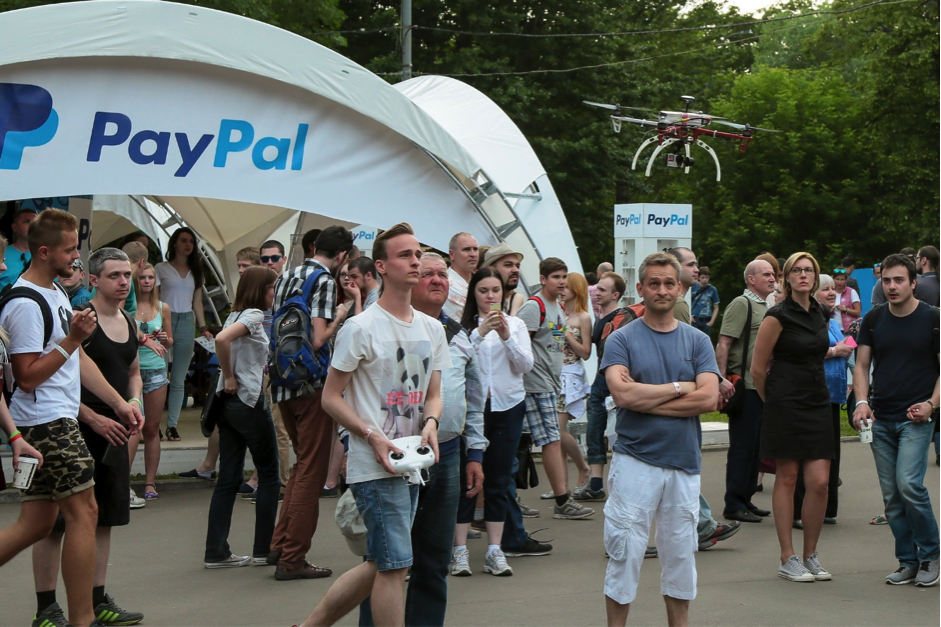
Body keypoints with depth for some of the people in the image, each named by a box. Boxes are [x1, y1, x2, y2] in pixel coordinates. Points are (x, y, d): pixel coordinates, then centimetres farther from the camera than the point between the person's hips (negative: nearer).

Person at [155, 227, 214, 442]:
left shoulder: (195, 271, 16)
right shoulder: (161, 268, 5)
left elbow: (197, 303, 16)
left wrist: (203, 328, 5)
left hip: (186, 323, 4)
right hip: (165, 321, -4)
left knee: (179, 379, 3)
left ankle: (172, 425, 5)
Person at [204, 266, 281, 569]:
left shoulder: (235, 315, 15)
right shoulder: (254, 315, -11)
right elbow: (222, 339, -27)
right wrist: (230, 377, -16)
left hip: (228, 403, 8)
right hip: (249, 402, -8)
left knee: (229, 477, 7)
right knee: (269, 475, 4)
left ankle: (216, 552, 5)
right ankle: (264, 549, 7)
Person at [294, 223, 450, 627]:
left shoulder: (431, 329, 12)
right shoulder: (361, 328, -9)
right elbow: (331, 397, -7)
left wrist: (430, 422, -6)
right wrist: (373, 436, -19)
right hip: (375, 467, -8)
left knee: (381, 565, 13)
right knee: (395, 564, -8)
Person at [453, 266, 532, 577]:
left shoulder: (516, 324, 9)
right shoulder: (464, 325, 1)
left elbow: (526, 365, 0)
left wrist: (507, 337, -14)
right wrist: (480, 333, -21)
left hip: (507, 406, 2)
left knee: (499, 479, 5)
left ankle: (494, 551, 8)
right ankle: (460, 550, 2)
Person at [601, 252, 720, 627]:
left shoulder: (697, 341, 7)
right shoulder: (622, 339, 0)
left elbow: (708, 399, -6)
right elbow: (622, 394, -16)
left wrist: (646, 398, -10)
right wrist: (679, 388, -7)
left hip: (684, 461, 3)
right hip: (635, 460, -3)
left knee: (681, 556, 10)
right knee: (624, 555, -2)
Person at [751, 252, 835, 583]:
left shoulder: (822, 315, 11)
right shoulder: (778, 316, -8)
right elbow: (758, 368, -4)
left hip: (818, 403, 5)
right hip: (786, 406, -5)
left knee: (820, 482, -1)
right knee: (787, 478, 0)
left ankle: (810, 556, 12)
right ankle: (787, 559, 7)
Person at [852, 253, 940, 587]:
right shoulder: (873, 320, 8)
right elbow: (862, 365, 10)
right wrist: (862, 402, -7)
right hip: (881, 419, 4)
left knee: (909, 484, -17)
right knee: (891, 495, 5)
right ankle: (907, 562, 15)